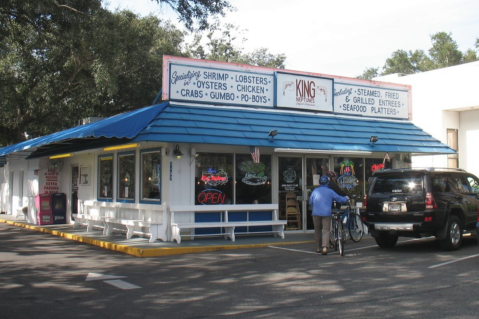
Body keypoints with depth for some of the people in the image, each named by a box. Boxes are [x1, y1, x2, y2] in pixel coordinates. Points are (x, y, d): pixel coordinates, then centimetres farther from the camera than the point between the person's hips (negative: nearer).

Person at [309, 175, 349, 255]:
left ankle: (318, 248, 18)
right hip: (326, 214, -2)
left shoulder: (315, 191, 6)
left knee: (317, 230, 13)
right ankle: (324, 247, -21)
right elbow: (339, 199, 10)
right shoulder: (330, 191, 1)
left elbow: (310, 202, 11)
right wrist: (346, 198, 30)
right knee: (326, 230, -3)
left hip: (316, 213, 2)